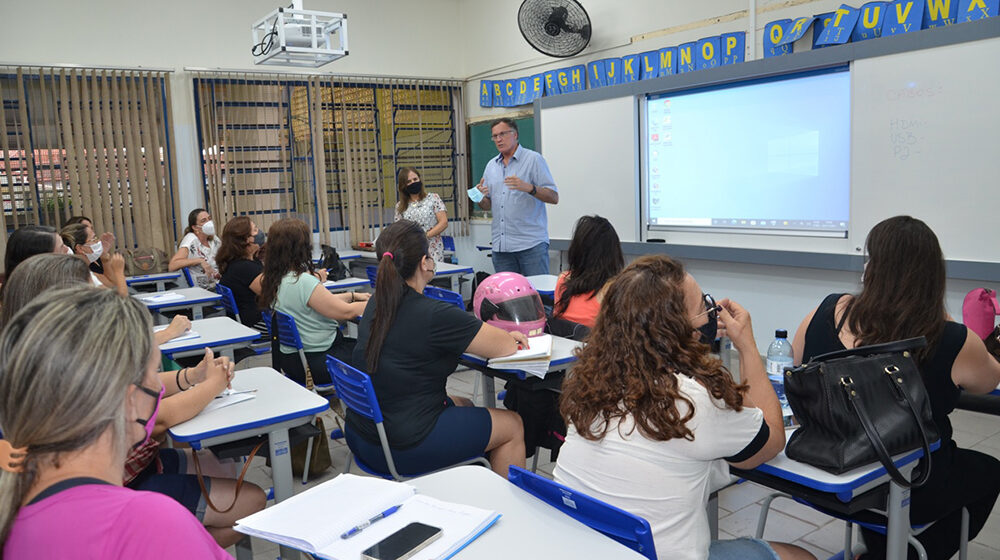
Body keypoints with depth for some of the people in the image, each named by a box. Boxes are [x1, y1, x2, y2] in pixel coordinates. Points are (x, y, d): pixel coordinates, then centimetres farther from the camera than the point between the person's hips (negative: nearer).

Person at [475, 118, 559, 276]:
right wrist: (480, 198, -2)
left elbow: (553, 197, -7)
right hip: (500, 246, 5)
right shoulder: (491, 166, 17)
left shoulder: (533, 159, 0)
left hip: (532, 244, -5)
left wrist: (529, 188, -23)